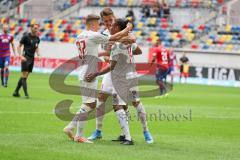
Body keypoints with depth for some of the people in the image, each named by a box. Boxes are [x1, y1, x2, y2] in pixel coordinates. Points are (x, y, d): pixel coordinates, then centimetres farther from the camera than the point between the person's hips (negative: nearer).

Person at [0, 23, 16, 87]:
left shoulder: (10, 37, 4)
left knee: (6, 68, -17)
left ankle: (5, 82, -19)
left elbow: (12, 45, 15)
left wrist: (14, 53, 13)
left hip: (7, 55, 0)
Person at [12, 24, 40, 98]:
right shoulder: (26, 36, -9)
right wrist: (21, 56, -16)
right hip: (25, 58, -6)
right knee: (24, 76, -10)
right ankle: (26, 94, -13)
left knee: (24, 76, 9)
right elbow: (19, 46, -4)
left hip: (32, 58, 6)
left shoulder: (37, 38, 8)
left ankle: (16, 92, 18)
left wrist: (38, 54, 5)